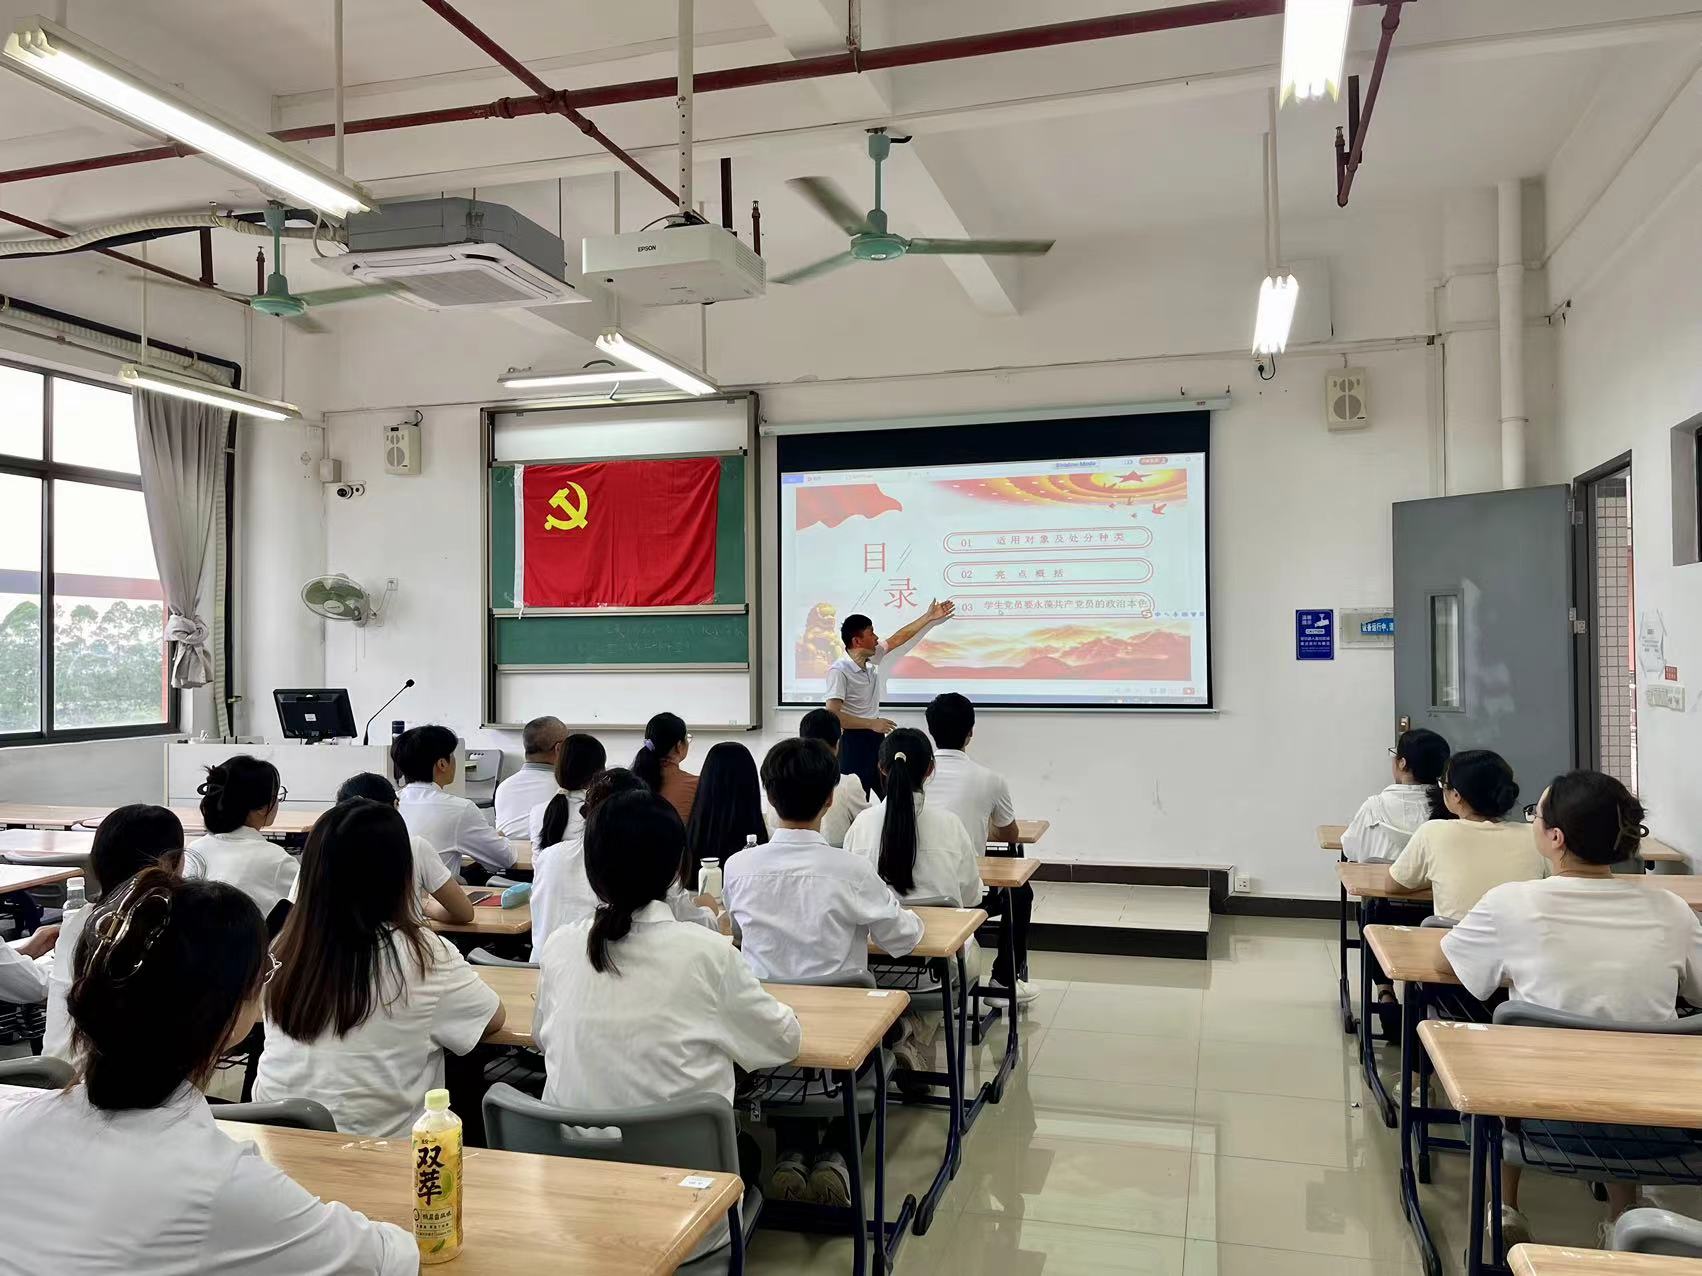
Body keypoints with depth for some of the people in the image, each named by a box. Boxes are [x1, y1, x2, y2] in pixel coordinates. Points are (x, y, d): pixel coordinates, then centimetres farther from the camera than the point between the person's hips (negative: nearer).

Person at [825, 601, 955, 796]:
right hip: (853, 741, -8)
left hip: (875, 737, 8)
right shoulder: (839, 670, -21)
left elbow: (898, 639, 19)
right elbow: (832, 714, -27)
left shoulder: (872, 658, 3)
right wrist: (872, 723, -24)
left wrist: (929, 617, 25)